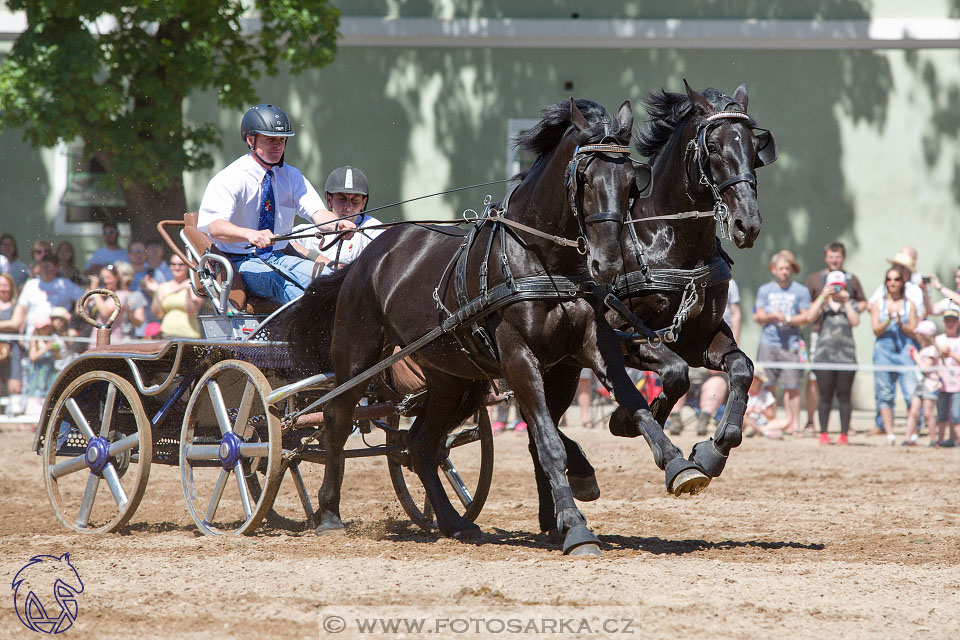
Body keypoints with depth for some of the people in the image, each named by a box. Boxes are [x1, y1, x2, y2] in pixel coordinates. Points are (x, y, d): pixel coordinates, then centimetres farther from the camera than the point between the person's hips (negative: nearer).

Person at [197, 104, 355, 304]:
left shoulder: (292, 176, 8)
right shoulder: (229, 179, -10)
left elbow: (317, 212, -6)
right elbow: (215, 227, -26)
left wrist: (338, 223, -31)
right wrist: (251, 235, -47)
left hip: (277, 257, 5)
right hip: (239, 262, -5)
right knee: (283, 281, -36)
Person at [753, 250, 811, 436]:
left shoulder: (801, 291, 7)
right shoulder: (764, 290, 14)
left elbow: (805, 318, 2)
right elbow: (758, 316, 10)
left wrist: (788, 319, -13)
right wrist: (772, 316, -9)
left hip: (790, 344, -2)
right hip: (768, 342, 2)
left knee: (792, 386, -5)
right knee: (767, 385, -1)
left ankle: (793, 423, -1)